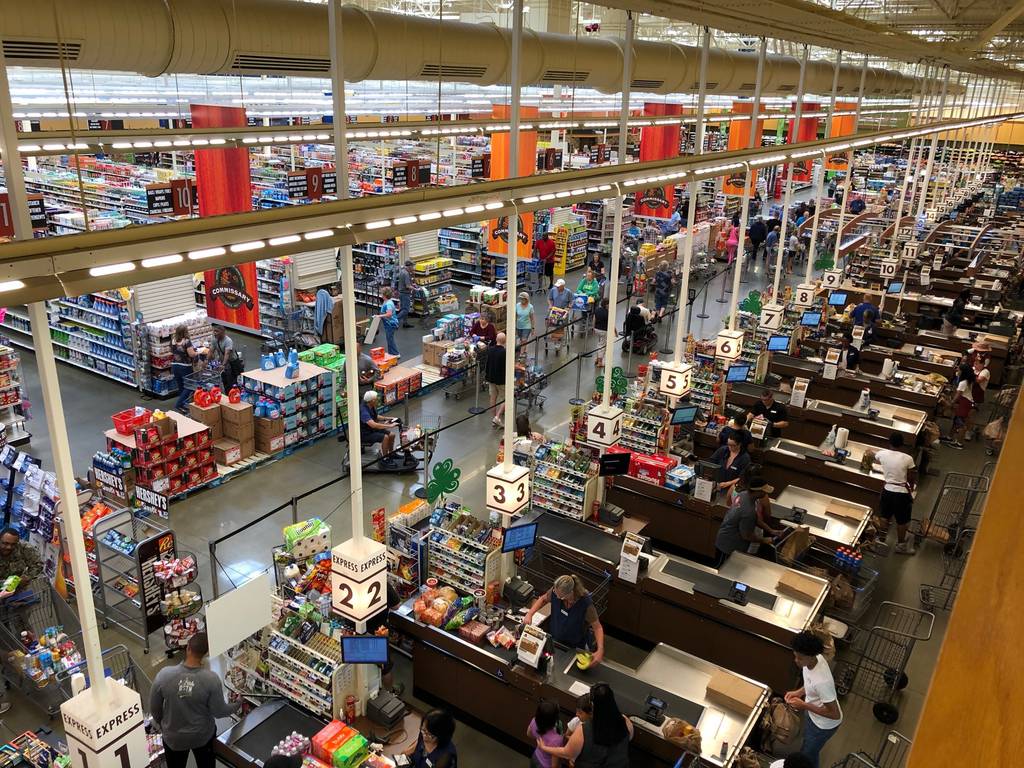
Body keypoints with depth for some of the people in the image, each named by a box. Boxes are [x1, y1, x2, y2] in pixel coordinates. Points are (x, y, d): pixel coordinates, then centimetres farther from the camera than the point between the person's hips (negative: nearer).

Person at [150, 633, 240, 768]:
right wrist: (237, 706, 5)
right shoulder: (211, 678, -28)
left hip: (173, 737, 1)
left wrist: (161, 724, 12)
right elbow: (219, 711, -16)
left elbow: (154, 708, -9)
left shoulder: (164, 675, -25)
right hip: (203, 735, -1)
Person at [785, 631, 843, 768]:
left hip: (824, 724, -8)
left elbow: (835, 714, -32)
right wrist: (798, 692, -7)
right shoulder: (815, 659, -19)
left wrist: (804, 706, -30)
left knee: (807, 754, 18)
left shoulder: (822, 681, -44)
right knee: (809, 745, 33)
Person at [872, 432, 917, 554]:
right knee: (902, 521, 15)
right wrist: (911, 488, 13)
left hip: (887, 490, 3)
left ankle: (882, 538, 39)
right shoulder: (908, 458, -18)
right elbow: (911, 478, -8)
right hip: (902, 493, -3)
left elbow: (875, 460, 17)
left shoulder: (882, 454, -9)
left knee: (885, 516, 23)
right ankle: (901, 545, 30)